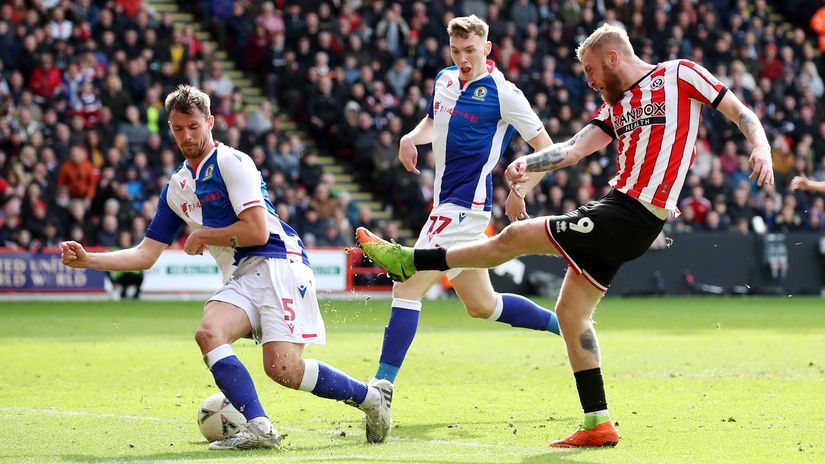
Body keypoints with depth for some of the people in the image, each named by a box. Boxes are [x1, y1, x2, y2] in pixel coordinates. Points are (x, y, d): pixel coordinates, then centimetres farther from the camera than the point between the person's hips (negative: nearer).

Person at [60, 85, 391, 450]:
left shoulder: (231, 162, -6)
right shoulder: (176, 188, 18)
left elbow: (257, 231, -14)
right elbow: (146, 255, 19)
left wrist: (201, 235, -3)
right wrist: (88, 260, 8)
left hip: (276, 262, -7)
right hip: (240, 278, 7)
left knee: (282, 368, -20)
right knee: (208, 332, -24)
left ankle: (371, 396, 3)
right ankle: (258, 428, -28)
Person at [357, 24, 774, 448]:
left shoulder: (679, 75, 2)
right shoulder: (615, 106, 22)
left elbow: (739, 112, 3)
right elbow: (574, 149, 12)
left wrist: (761, 147, -15)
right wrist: (529, 164, -5)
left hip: (630, 217, -9)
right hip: (616, 209, 9)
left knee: (515, 237, -4)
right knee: (570, 312, 10)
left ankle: (409, 260, 7)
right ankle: (597, 425, 13)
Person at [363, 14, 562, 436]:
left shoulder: (501, 93, -11)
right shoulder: (444, 81, 10)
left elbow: (545, 147, -8)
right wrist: (413, 136, 8)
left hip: (465, 206, -9)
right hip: (447, 205, 9)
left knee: (408, 287, -16)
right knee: (482, 305, 17)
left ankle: (381, 386, -17)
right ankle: (563, 324, 32)